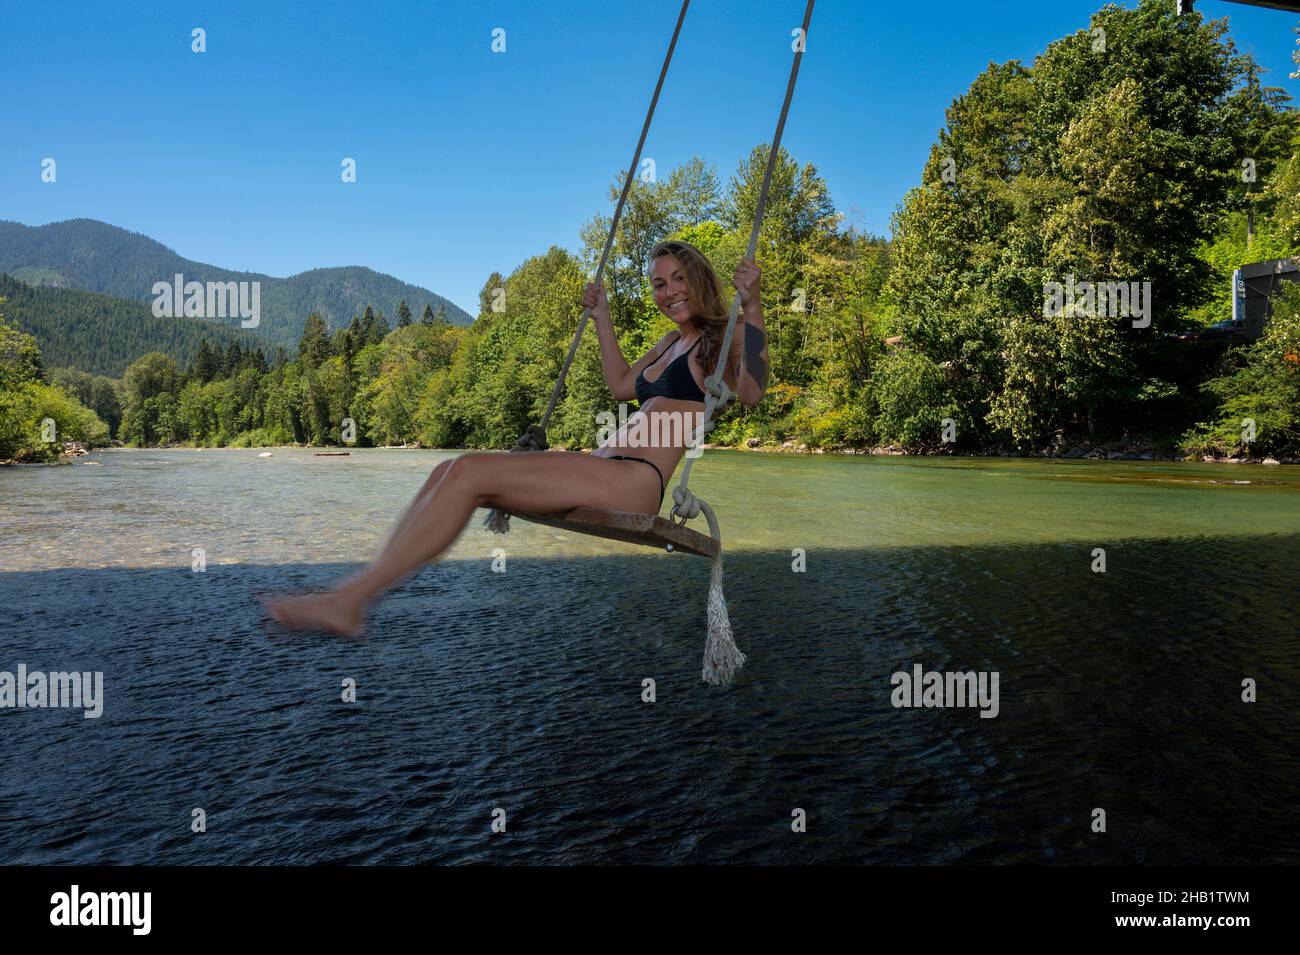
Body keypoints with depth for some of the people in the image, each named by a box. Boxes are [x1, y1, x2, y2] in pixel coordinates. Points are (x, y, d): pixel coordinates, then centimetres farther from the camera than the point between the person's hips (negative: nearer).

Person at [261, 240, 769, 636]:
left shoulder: (725, 335, 4)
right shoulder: (672, 342, 28)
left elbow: (751, 393, -16)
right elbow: (621, 385, 40)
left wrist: (751, 306, -21)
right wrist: (603, 319, 41)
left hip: (636, 481, -9)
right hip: (605, 471, 9)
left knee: (471, 471, -23)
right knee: (449, 471, -3)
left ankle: (351, 600, -23)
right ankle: (354, 590, -8)